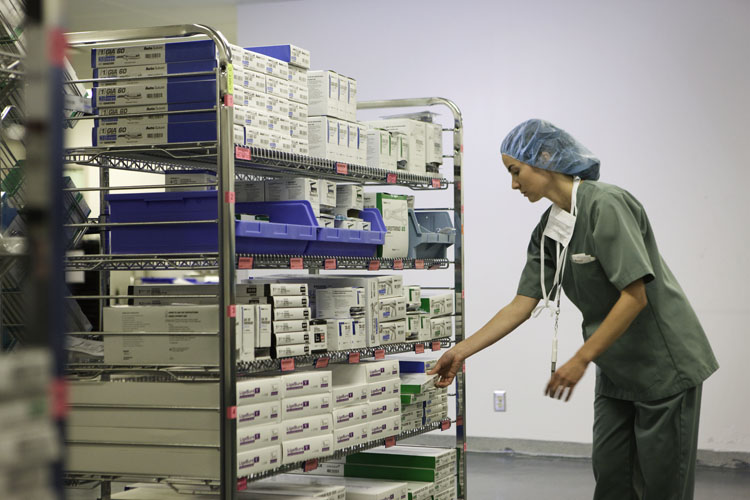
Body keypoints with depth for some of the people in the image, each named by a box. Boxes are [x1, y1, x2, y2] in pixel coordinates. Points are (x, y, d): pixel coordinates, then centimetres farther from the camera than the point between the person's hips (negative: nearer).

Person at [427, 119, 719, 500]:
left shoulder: (605, 205, -20)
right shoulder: (547, 229, 5)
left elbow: (635, 296, -23)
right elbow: (520, 306, 6)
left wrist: (580, 361, -20)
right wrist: (461, 352, 1)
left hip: (663, 366, -8)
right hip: (617, 370, 8)